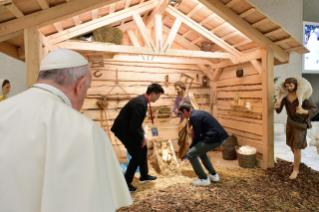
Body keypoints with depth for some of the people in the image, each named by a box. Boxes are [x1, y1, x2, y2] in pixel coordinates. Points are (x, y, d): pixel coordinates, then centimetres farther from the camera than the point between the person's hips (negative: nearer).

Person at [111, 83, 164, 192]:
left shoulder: (142, 100, 3)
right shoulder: (141, 104, -28)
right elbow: (133, 127, -28)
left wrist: (143, 134, 7)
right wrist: (142, 139, -13)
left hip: (128, 127, 10)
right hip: (123, 130, -10)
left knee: (143, 148, 18)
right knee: (137, 155, -6)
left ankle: (144, 175, 35)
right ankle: (126, 183, 11)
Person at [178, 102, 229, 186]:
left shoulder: (194, 116, -12)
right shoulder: (199, 113, 17)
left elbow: (197, 136, -12)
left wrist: (191, 146, 6)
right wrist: (193, 145, 22)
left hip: (214, 138, -10)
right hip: (219, 136, 10)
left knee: (191, 154, -2)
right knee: (200, 150, 29)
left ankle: (204, 179, 7)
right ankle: (213, 175, 33)